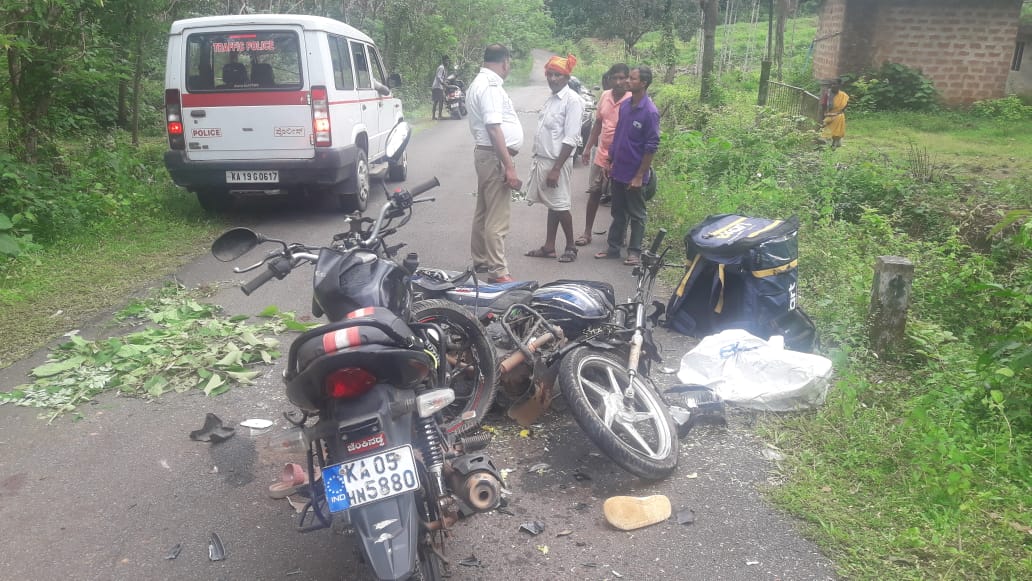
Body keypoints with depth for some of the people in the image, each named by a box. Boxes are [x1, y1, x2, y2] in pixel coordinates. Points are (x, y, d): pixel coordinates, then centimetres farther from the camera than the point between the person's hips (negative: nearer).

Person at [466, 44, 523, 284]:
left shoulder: (480, 82, 16)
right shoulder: (490, 86, -16)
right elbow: (494, 128, -24)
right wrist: (509, 166, -26)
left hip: (485, 154, 11)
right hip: (495, 156, -11)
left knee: (484, 212, 18)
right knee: (497, 219, -8)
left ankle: (480, 261, 29)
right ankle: (497, 271, -5)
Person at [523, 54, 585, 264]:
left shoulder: (572, 100, -14)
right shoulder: (551, 98, 12)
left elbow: (571, 139, -19)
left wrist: (556, 168, -22)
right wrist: (538, 160, 15)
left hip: (557, 161, -8)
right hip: (543, 159, 8)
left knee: (560, 205, 1)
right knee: (551, 204, 14)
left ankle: (571, 246, 16)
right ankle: (549, 246, 21)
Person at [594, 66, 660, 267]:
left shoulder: (650, 112, -16)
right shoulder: (624, 105, 5)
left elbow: (651, 147, -15)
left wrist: (639, 176, -15)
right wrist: (611, 163, 14)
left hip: (634, 174, -6)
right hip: (618, 171, 7)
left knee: (636, 214, 7)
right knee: (618, 212, 15)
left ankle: (635, 251, 17)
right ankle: (613, 247, 25)